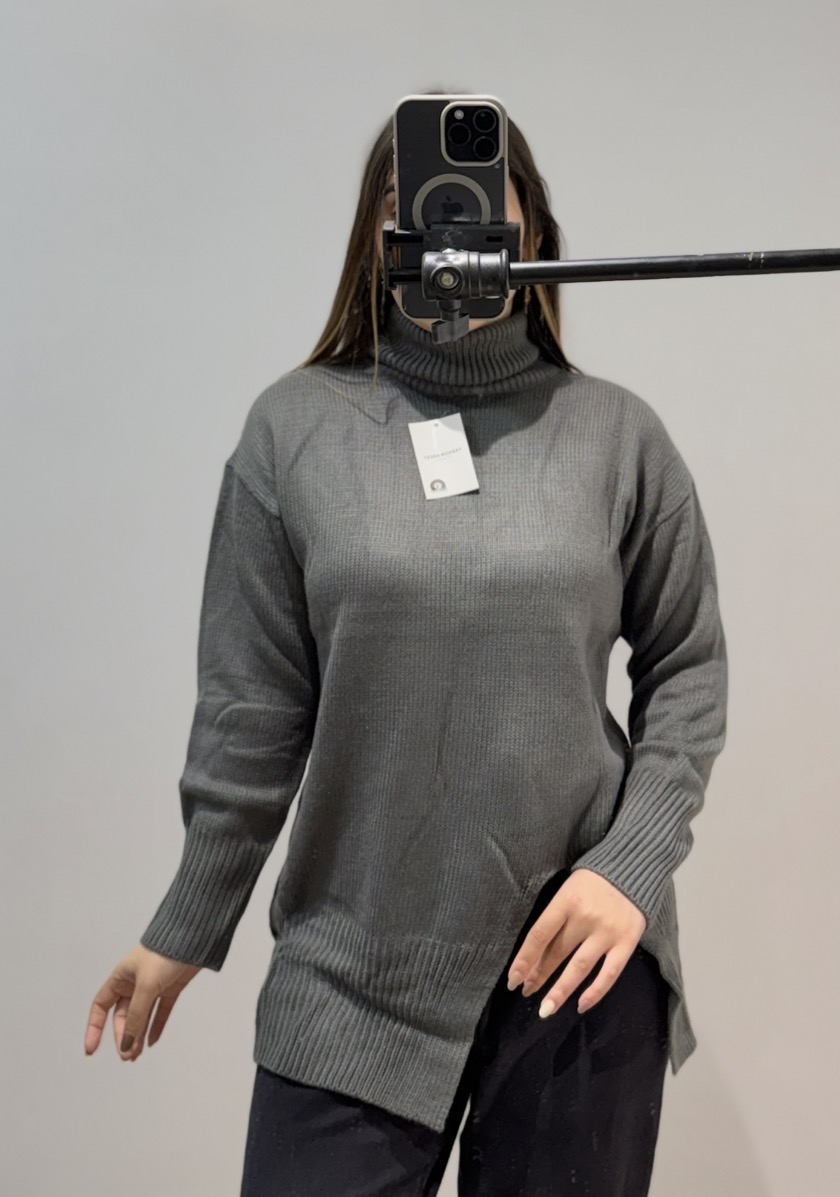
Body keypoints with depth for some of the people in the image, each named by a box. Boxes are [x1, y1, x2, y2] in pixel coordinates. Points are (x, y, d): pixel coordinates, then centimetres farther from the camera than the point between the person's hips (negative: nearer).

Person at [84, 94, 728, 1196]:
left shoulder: (616, 433, -1)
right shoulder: (295, 426, -3)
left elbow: (687, 667, 6)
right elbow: (251, 709, 0)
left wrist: (635, 865, -6)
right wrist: (186, 932, 5)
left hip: (580, 954, 1)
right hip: (353, 976, 0)